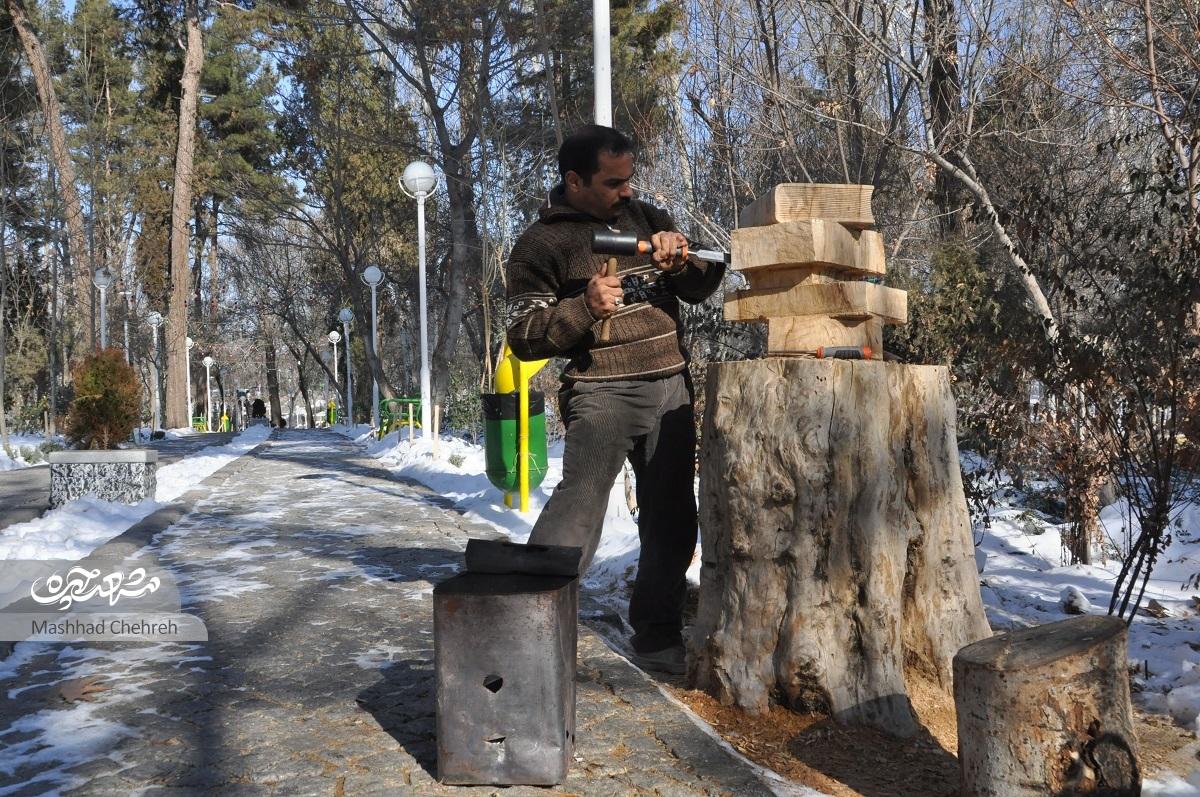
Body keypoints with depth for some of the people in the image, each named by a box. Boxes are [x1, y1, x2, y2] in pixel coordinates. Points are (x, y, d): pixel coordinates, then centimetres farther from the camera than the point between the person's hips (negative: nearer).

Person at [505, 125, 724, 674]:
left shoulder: (645, 216, 13)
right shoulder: (542, 243, -1)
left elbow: (702, 288, 14)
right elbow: (524, 337, -5)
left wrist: (680, 255, -8)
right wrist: (585, 307, -20)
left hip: (671, 387, 5)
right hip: (602, 392, -5)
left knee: (672, 517, 7)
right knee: (580, 498, -23)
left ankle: (657, 637, 21)